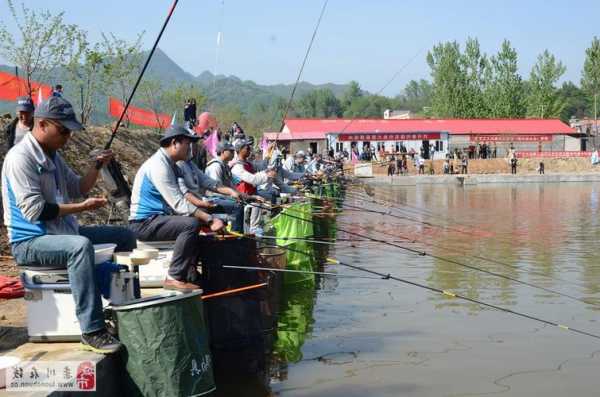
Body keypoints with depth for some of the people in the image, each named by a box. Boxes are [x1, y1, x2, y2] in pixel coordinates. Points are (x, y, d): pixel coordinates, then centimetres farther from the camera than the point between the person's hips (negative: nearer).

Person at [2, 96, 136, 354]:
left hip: (62, 232, 10)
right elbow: (33, 210, -24)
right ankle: (91, 331, -38)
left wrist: (96, 167, 0)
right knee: (81, 246, -38)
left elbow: (77, 190, 18)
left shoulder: (53, 156, 13)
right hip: (30, 242, -10)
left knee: (124, 236, 10)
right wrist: (82, 207, -21)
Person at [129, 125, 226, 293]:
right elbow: (179, 204, -24)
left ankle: (190, 276, 15)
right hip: (144, 223, -10)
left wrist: (207, 218, 1)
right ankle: (174, 278, -21)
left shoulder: (169, 164, 14)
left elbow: (178, 202, 11)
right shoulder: (158, 165, -18)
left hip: (156, 219, 10)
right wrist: (209, 219, -21)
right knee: (191, 224, -26)